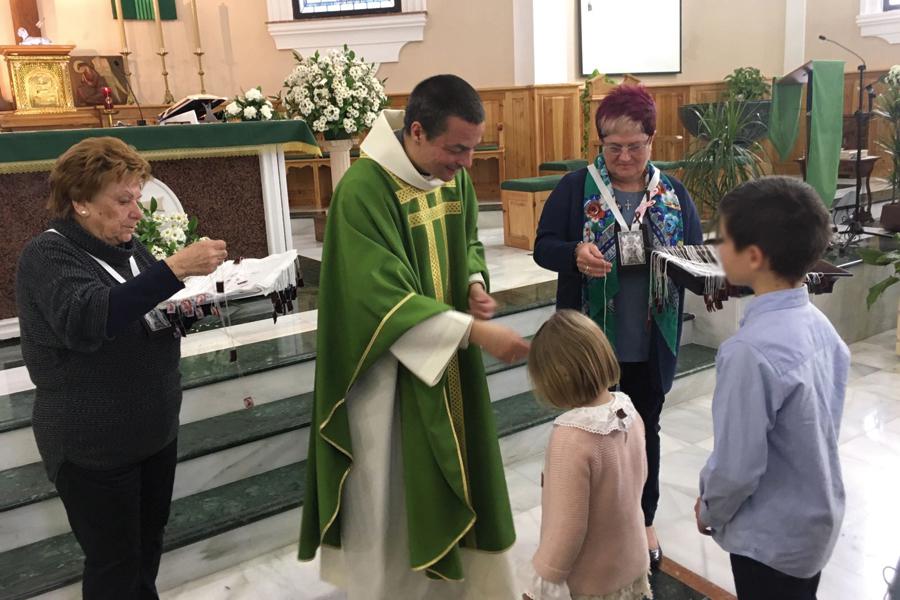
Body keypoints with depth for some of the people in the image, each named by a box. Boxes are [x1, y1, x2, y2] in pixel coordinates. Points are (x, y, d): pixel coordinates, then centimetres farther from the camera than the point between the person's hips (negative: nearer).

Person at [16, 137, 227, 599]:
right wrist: (174, 268, -41)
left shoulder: (127, 246, 6)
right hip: (94, 446, -7)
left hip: (155, 429, 7)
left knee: (148, 549, 19)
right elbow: (86, 320, -34)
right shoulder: (47, 255, -15)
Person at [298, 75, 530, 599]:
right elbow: (384, 298, -28)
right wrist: (474, 331, -30)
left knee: (454, 473, 19)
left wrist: (475, 283, -6)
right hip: (391, 364, -7)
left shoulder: (455, 176, -2)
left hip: (450, 356, 7)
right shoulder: (363, 189, -24)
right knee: (391, 492, 8)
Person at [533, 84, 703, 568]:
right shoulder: (576, 188, -6)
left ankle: (643, 520, 38)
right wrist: (575, 253, -27)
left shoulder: (673, 193, 2)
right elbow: (543, 246, -6)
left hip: (652, 342, 3)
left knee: (645, 429, 17)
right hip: (592, 338, -2)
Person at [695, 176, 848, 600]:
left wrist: (709, 510, -6)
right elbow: (821, 426, 6)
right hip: (817, 518, 7)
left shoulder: (751, 350, -32)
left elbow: (737, 466, -27)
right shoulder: (819, 324, -6)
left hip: (771, 536, -7)